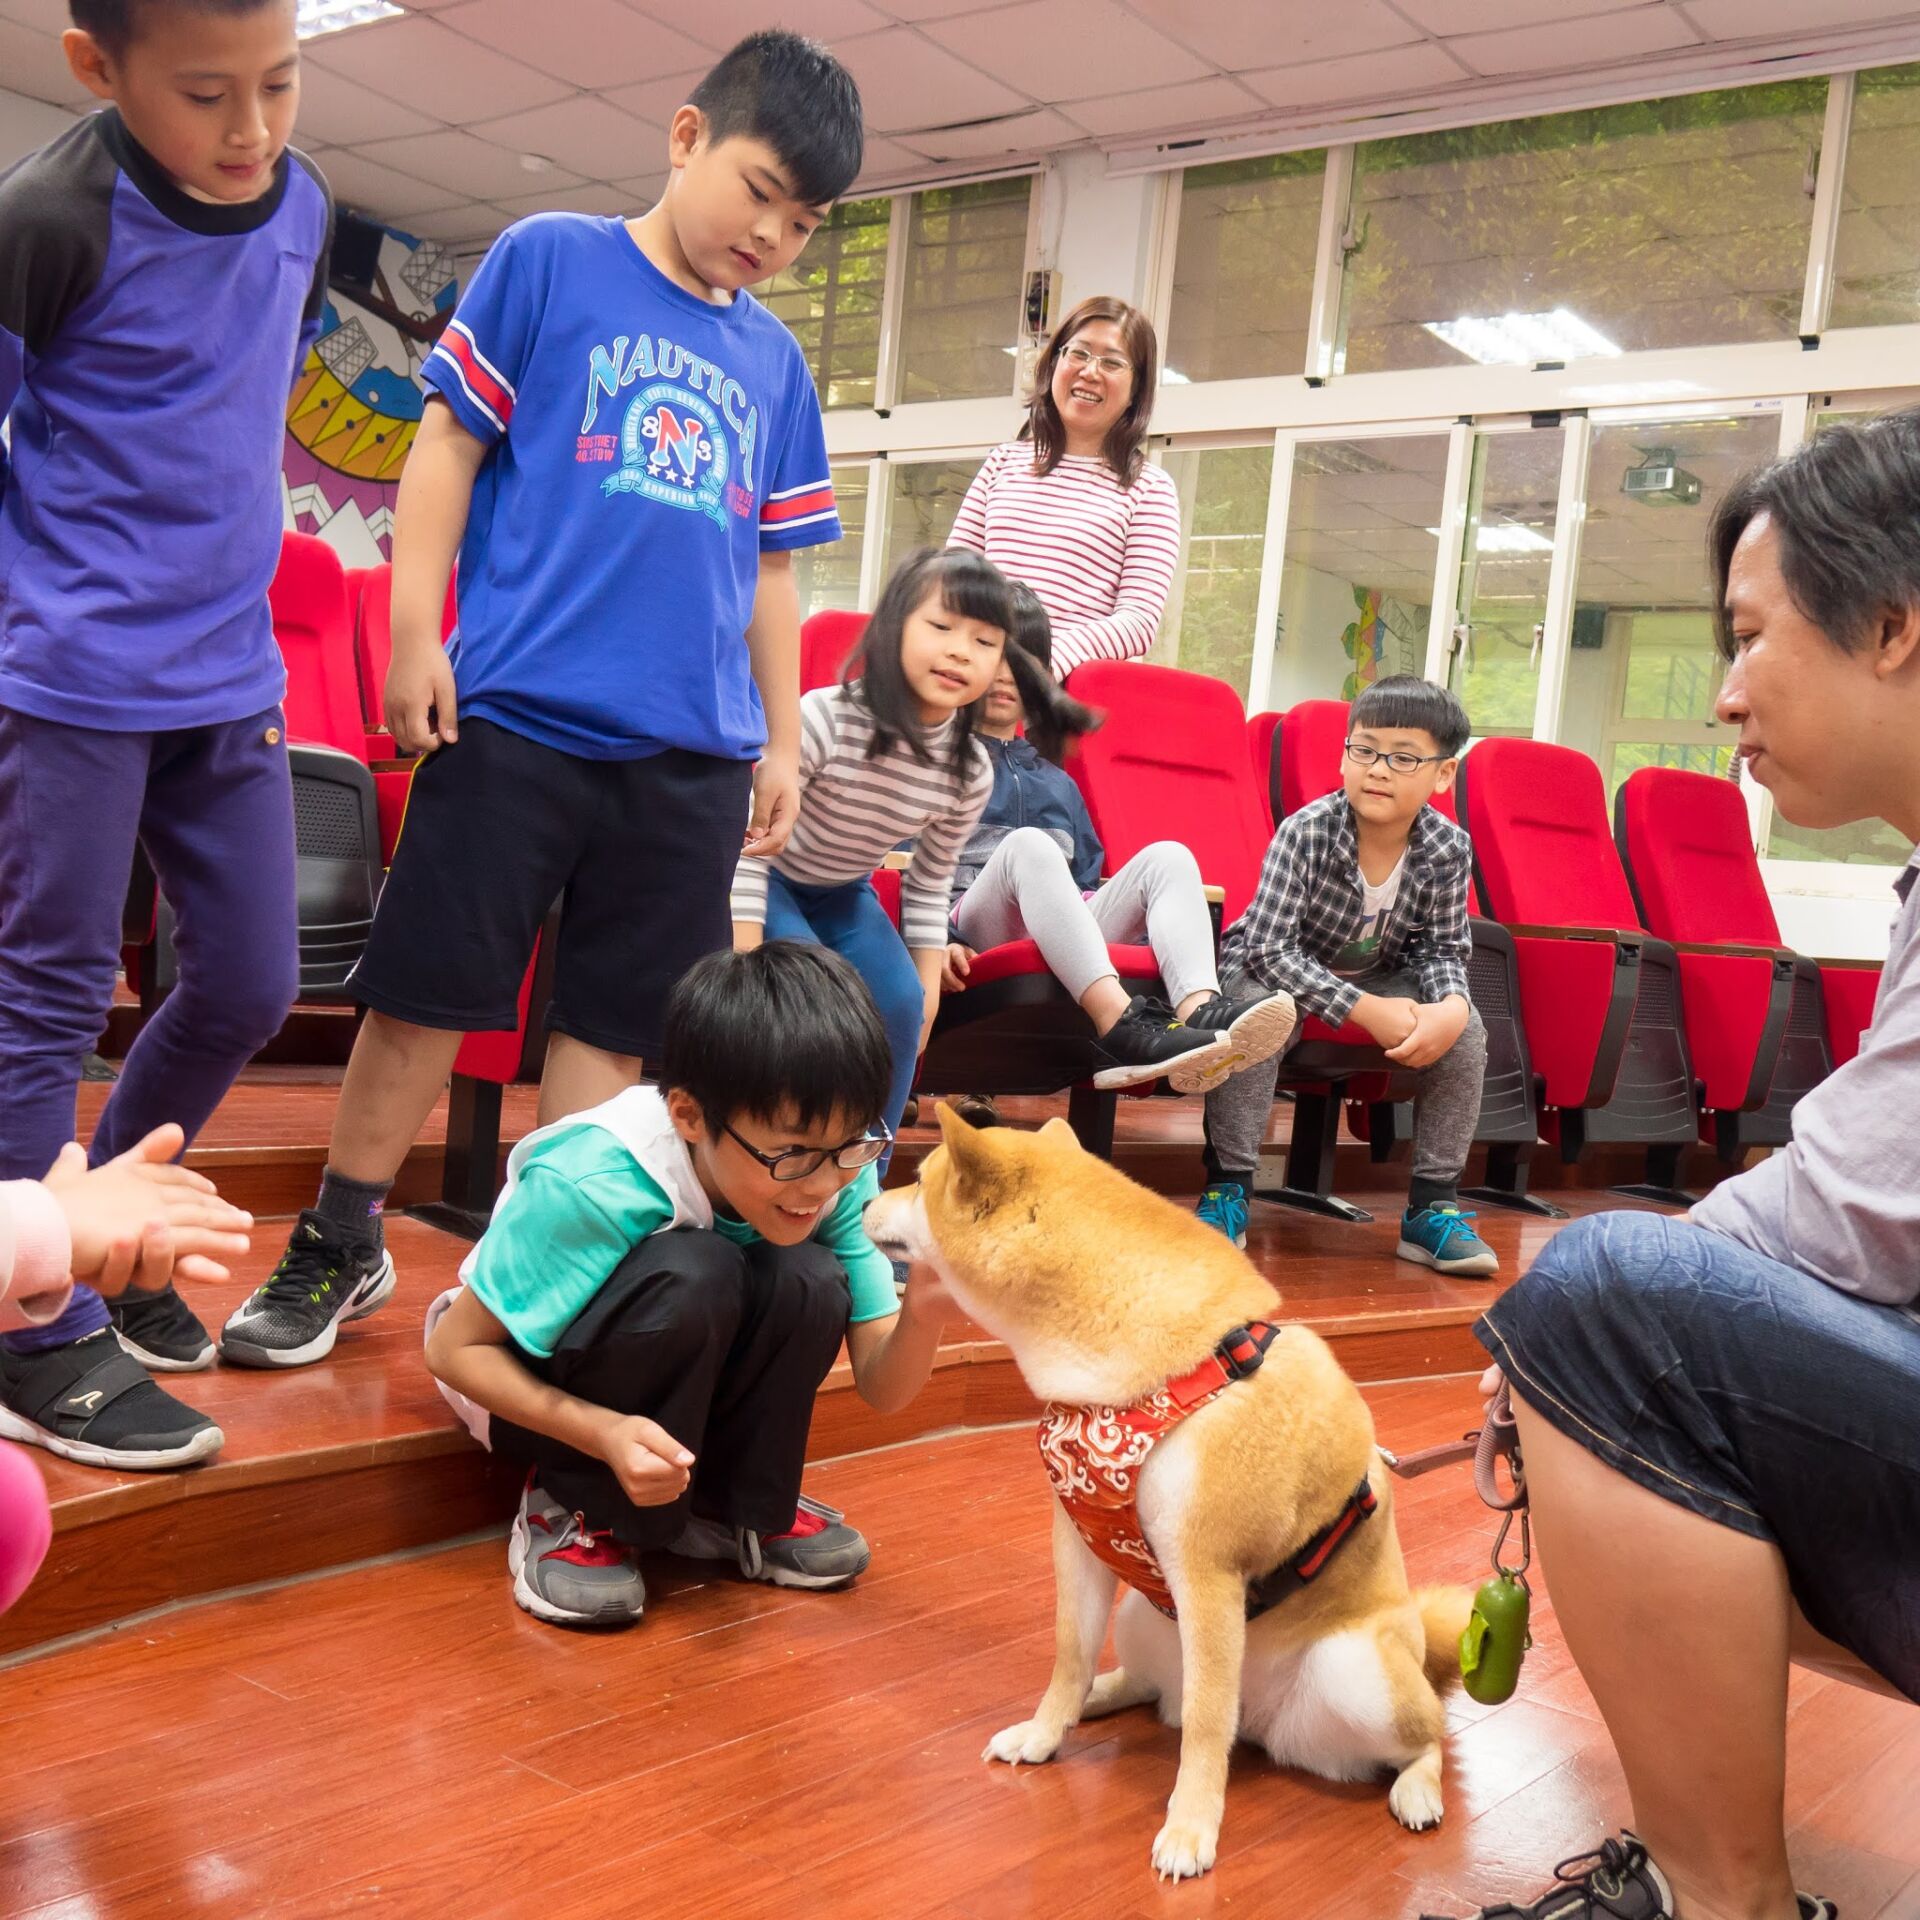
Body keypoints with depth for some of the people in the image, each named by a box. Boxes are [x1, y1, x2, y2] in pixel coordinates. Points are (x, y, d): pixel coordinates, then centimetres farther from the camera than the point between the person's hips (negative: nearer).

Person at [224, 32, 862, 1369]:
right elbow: (450, 444, 2)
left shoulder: (776, 365, 15)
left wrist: (782, 739, 16)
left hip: (692, 756, 4)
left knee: (614, 1025, 6)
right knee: (427, 991, 3)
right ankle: (339, 1250, 19)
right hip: (516, 717, -4)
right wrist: (415, 632, -6)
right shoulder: (548, 260, 4)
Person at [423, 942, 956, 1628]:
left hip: (682, 1381, 5)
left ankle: (737, 1507, -2)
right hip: (532, 1385, -4)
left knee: (809, 1281, -27)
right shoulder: (591, 1185, -34)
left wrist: (923, 1311, -38)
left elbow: (881, 1388, -16)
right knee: (691, 1274, -35)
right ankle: (574, 1508, -11)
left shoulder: (839, 1172, -20)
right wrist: (606, 1433, -37)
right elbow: (455, 1349, -23)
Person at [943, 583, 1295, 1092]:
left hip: (1064, 944, 5)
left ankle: (1199, 1009, -46)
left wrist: (1144, 933, 6)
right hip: (979, 934, -5)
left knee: (1168, 856, -15)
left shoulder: (1057, 783, 29)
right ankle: (1122, 1025, -53)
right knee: (1028, 843, -33)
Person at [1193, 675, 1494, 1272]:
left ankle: (1432, 1206, -6)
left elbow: (1443, 949, -6)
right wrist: (1364, 1011, -36)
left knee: (1465, 1030, -17)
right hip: (1277, 968, -4)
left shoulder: (1448, 851, -17)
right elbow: (1268, 949, -31)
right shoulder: (1306, 831, -28)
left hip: (1379, 976, 4)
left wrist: (1451, 1004, -30)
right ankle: (1228, 1189, -23)